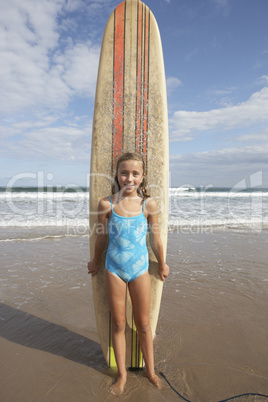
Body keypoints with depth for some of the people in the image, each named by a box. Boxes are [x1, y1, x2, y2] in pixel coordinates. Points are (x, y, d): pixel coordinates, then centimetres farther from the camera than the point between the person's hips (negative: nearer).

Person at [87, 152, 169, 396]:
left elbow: (156, 239, 1)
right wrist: (96, 262, 16)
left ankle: (150, 371, 40)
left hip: (140, 269, 0)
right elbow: (101, 238, 3)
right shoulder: (107, 204, -11)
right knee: (118, 325, 14)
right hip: (114, 270, 0)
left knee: (143, 323, 16)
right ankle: (122, 374, 37)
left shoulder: (148, 204, -10)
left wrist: (162, 266, 12)